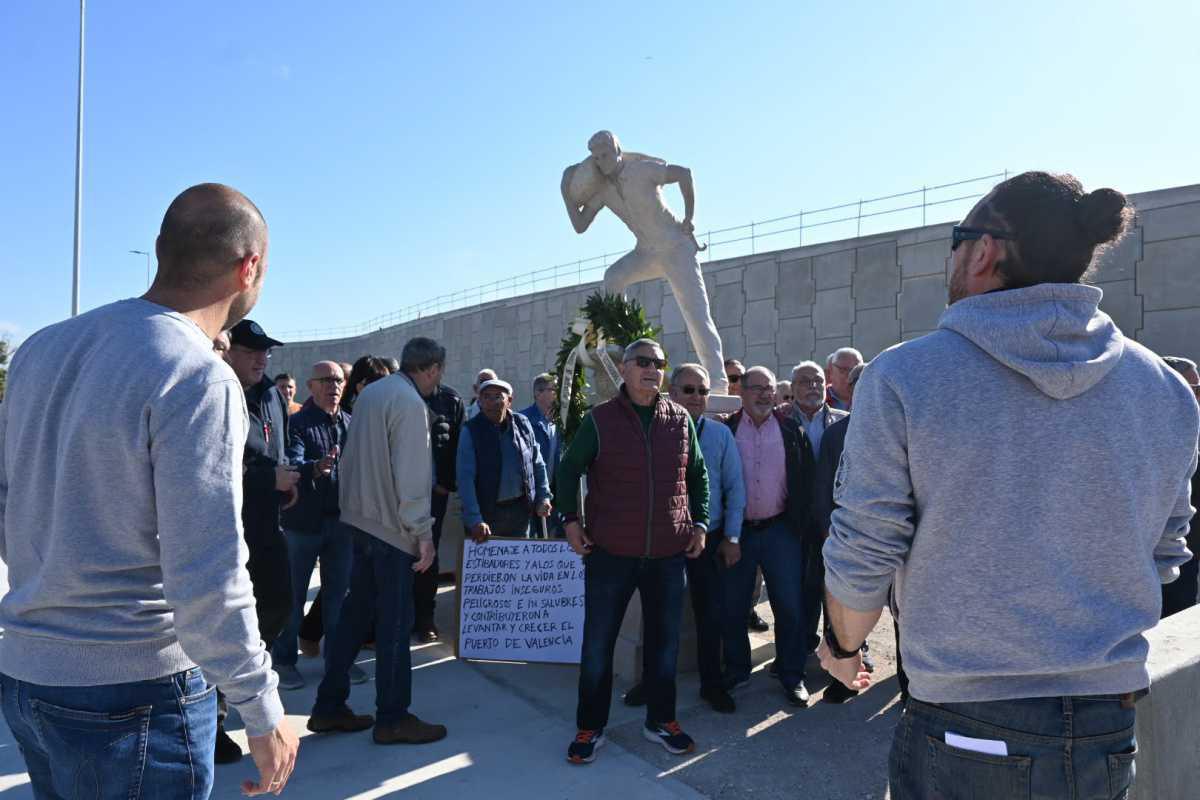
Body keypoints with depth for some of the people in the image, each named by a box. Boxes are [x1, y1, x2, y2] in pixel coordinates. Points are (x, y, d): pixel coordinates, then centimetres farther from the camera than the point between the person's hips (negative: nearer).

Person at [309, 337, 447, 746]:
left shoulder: (369, 393, 10)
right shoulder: (410, 403, -17)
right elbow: (411, 477, -21)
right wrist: (423, 533, -16)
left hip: (359, 519, 9)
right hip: (392, 527, -9)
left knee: (355, 612, 17)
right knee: (395, 623, 2)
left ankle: (329, 707, 26)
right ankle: (393, 718, 14)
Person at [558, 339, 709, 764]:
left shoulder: (680, 419, 4)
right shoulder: (600, 419, -4)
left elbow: (698, 474, 14)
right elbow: (568, 469, 5)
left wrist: (699, 523, 7)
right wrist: (571, 520, -2)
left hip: (669, 553, 3)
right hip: (610, 553, -2)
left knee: (665, 640, 13)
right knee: (598, 642, 6)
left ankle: (660, 720, 32)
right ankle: (590, 727, 23)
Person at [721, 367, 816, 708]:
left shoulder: (792, 431, 4)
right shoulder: (725, 431, -1)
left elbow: (805, 482, 5)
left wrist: (800, 525, 0)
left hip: (780, 530, 1)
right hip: (737, 531, 0)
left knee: (790, 606, 4)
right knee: (732, 607, 8)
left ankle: (792, 675, 19)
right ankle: (736, 670, 25)